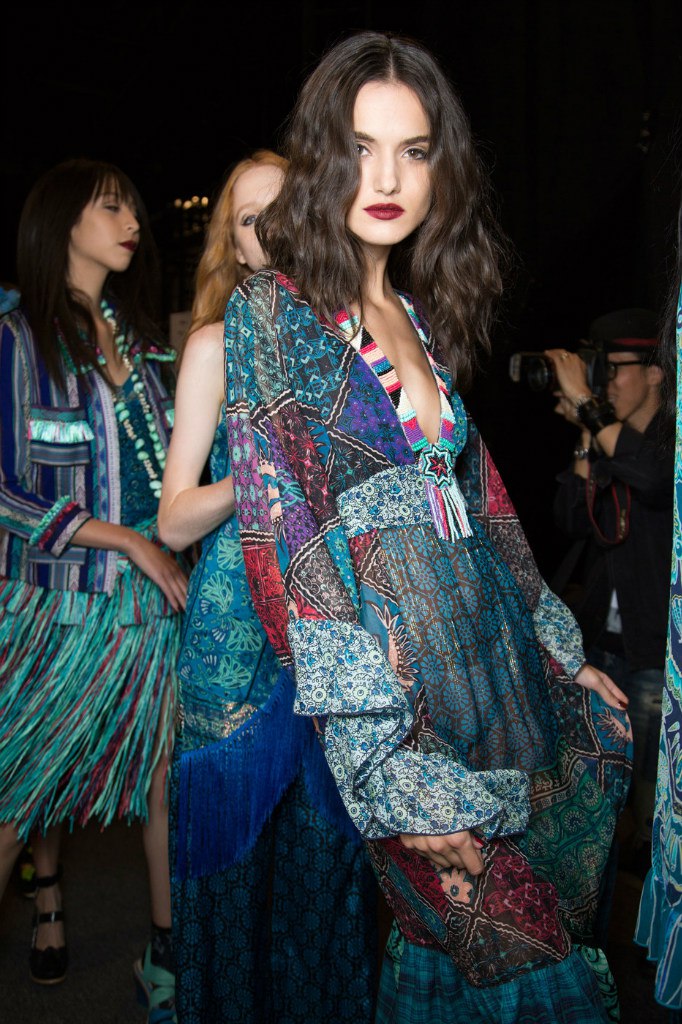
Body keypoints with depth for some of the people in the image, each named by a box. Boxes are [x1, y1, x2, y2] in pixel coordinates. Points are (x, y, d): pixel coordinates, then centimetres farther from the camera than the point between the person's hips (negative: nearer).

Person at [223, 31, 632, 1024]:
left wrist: (562, 650, 15)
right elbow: (287, 532, -16)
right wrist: (380, 760, -21)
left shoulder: (423, 315, 12)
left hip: (491, 637, 7)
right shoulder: (273, 311, -9)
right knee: (478, 917, 5)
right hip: (388, 652, -6)